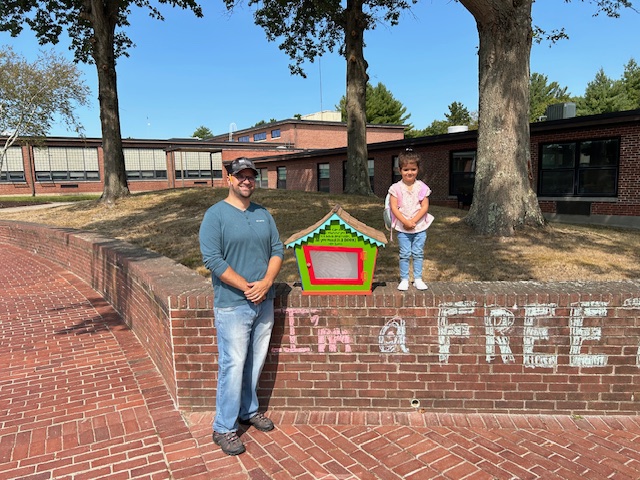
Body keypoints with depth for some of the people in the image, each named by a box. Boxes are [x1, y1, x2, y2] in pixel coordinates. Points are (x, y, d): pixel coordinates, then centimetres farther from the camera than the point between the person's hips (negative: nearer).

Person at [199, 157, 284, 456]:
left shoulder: (263, 214, 10)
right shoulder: (215, 215, -7)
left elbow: (277, 249, 7)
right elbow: (212, 259, -15)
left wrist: (265, 283, -10)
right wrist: (247, 287, -16)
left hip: (264, 302, 6)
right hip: (232, 305, -5)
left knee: (256, 362, 16)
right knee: (233, 366, -2)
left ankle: (249, 410, 35)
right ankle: (224, 428, 14)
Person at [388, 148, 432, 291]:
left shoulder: (422, 187, -2)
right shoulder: (396, 188, -4)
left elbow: (425, 207, -5)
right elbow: (394, 207, -9)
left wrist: (413, 221, -15)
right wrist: (405, 222, -17)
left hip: (420, 227, 1)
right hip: (402, 228, -1)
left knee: (418, 253, 8)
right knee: (405, 254, 4)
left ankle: (418, 279, 18)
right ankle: (404, 279, 13)